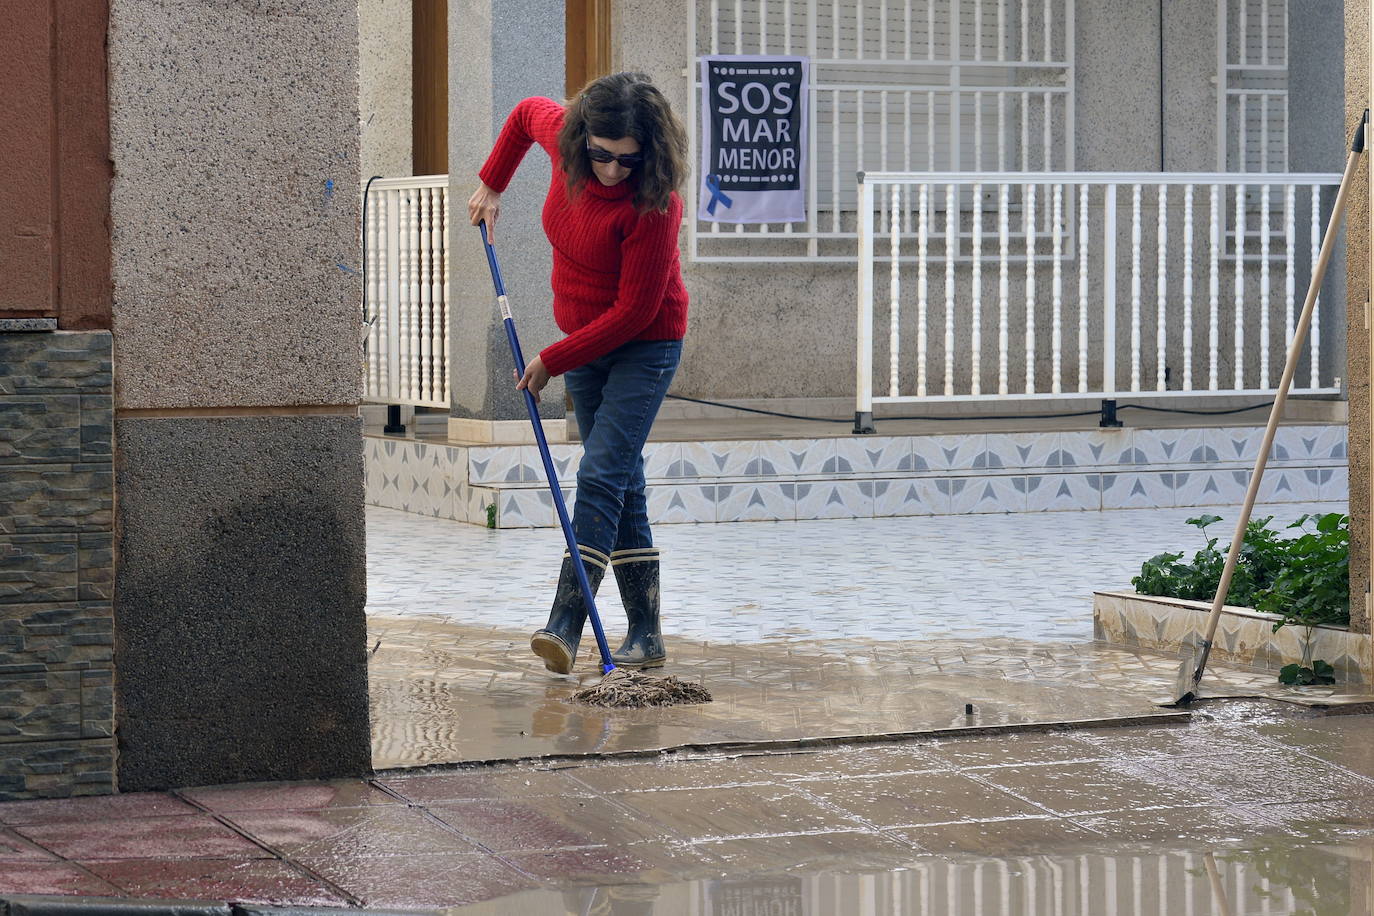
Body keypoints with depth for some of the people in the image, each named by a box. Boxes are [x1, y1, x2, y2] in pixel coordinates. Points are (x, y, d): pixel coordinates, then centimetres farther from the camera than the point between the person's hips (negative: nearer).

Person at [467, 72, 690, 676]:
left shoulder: (653, 204, -29)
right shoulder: (560, 134, -12)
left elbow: (635, 312, -25)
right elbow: (528, 113, 14)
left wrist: (552, 361, -19)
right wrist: (491, 185, 14)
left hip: (645, 346, -7)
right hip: (585, 339, 7)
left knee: (601, 474, -18)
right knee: (622, 481, 6)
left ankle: (565, 627, -24)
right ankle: (646, 635, 8)